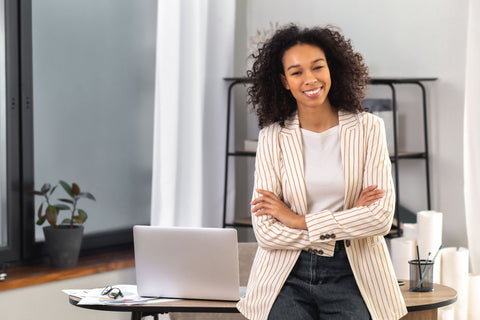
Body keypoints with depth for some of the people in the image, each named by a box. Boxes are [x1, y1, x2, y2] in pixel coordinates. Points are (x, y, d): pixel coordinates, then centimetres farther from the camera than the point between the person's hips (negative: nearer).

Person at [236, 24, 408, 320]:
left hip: (351, 274, 0)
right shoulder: (273, 137, 3)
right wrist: (346, 221, -8)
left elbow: (381, 217, -6)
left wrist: (299, 220, -7)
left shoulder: (368, 128, 4)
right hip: (289, 273, 0)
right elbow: (265, 231, -4)